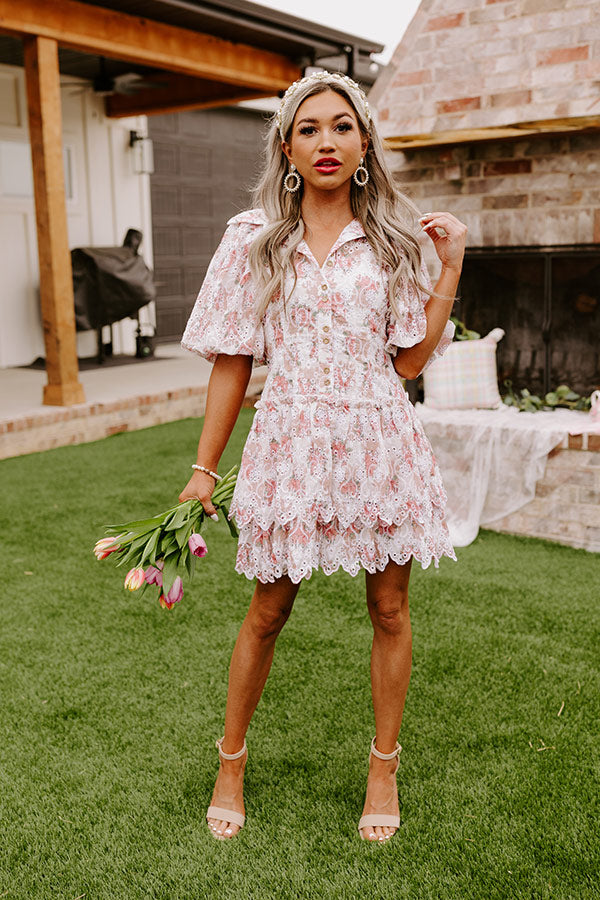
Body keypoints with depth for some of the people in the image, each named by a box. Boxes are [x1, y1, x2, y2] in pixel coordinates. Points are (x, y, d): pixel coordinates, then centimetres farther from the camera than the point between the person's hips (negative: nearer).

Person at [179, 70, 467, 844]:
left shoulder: (392, 240, 5)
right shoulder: (253, 238, 2)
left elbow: (410, 361, 2)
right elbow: (232, 362, 3)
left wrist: (450, 267, -2)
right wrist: (204, 468, 2)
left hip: (378, 440, 1)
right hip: (292, 440, -1)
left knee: (389, 610, 10)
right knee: (268, 610, 10)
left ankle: (384, 766, 31)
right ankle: (231, 761, 32)